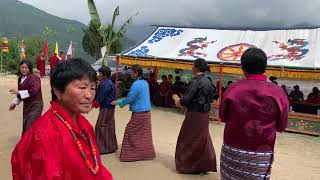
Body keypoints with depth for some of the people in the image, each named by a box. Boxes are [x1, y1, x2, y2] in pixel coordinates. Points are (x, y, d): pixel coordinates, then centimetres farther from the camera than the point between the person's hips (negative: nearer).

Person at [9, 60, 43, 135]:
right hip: (26, 105, 8)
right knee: (25, 126, 16)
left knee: (30, 126, -13)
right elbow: (21, 93, 19)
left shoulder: (34, 78, -16)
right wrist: (15, 103, 13)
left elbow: (33, 91, -27)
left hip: (35, 105, -8)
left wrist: (18, 92, -24)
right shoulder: (20, 78, 9)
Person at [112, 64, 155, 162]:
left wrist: (117, 102, -1)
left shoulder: (136, 84, -20)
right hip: (147, 112, 8)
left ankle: (130, 154, 11)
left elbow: (129, 99, -16)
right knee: (144, 134, 16)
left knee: (131, 133, 4)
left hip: (139, 113, -8)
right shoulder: (145, 82, 7)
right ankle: (147, 153, 24)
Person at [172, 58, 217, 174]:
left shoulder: (195, 81, -18)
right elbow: (211, 98, 15)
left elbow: (185, 100, -21)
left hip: (195, 114, -8)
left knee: (188, 139, 6)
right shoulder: (207, 82, 7)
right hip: (205, 114, 8)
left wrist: (177, 100, -3)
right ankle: (205, 165, 22)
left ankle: (187, 165, 16)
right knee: (203, 139, 16)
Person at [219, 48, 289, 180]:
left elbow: (223, 117, 5)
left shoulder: (233, 89, -9)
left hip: (232, 150, 1)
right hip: (261, 155, 0)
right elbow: (281, 126, 1)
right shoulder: (278, 93, -10)